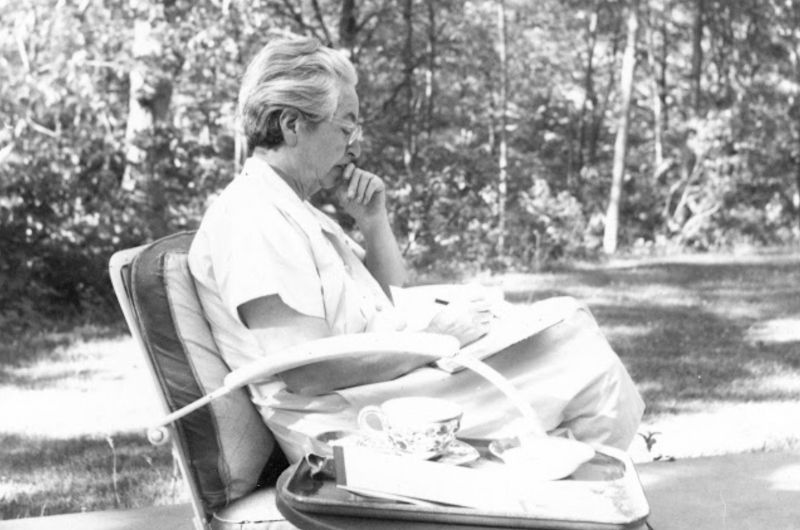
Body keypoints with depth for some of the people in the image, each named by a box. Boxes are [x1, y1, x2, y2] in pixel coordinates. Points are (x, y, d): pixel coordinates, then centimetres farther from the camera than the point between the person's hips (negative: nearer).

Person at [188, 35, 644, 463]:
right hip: (349, 432, -10)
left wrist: (374, 222, 6)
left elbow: (393, 303, 22)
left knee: (571, 326, 6)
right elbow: (306, 371, -24)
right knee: (586, 367, -12)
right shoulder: (251, 219, -15)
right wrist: (435, 338, -18)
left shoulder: (296, 212, 18)